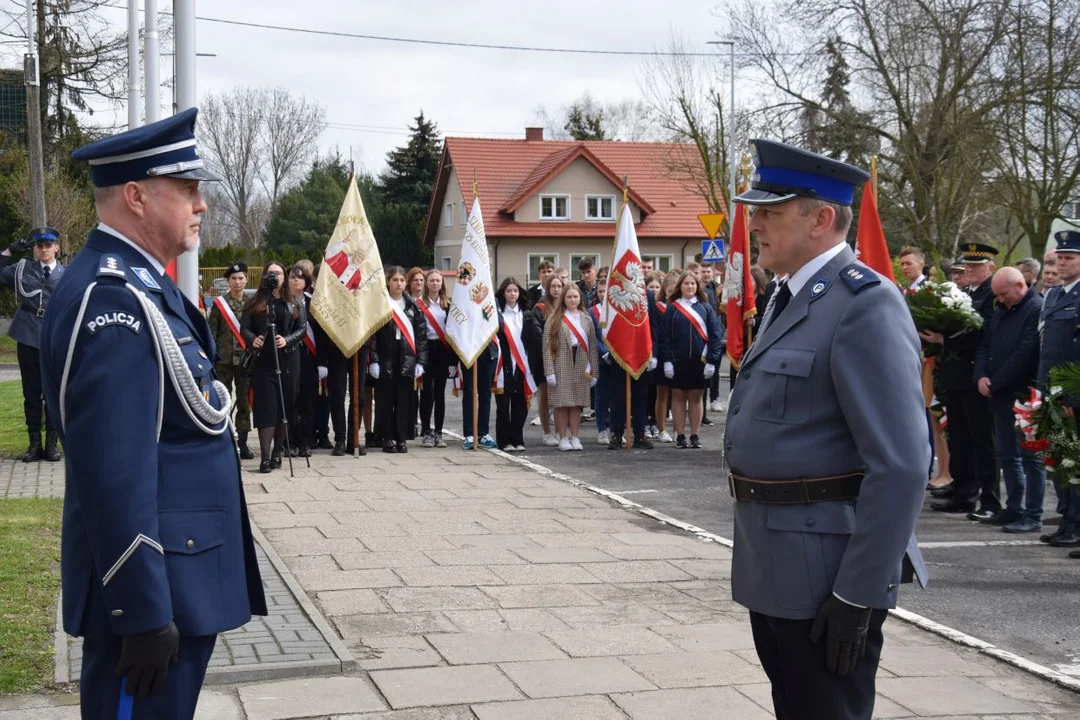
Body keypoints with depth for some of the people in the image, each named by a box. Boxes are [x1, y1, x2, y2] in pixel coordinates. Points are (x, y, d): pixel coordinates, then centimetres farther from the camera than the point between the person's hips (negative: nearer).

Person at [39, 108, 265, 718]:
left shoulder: (138, 284, 12)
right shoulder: (112, 301, -21)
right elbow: (115, 476, -26)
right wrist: (144, 613, -24)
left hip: (177, 572, 10)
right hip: (152, 587, -10)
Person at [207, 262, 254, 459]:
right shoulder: (219, 303, 2)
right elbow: (211, 333, 1)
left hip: (245, 359, 2)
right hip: (223, 360, -1)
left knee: (244, 402, 4)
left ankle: (243, 443, 10)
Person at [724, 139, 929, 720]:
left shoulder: (865, 305, -18)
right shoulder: (789, 299, 13)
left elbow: (901, 465, -23)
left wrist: (859, 595, -23)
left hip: (826, 574, -9)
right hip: (774, 566, 9)